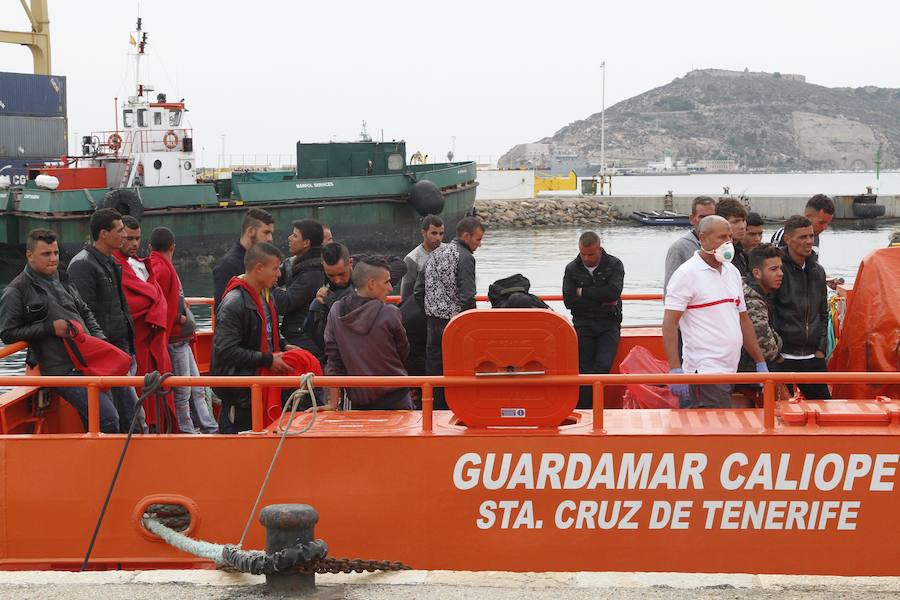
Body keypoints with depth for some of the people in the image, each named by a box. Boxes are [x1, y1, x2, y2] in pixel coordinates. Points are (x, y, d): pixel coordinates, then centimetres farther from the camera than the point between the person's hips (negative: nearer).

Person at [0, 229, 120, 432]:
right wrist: (50, 328, -12)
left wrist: (99, 337, 11)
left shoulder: (62, 280, 17)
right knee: (107, 418, -18)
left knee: (92, 423, 8)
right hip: (62, 370, -7)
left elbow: (85, 312, 29)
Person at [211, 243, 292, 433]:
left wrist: (283, 347, 6)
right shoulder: (234, 302, -18)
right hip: (238, 391, -9)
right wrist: (268, 360, -19)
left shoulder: (265, 296, 11)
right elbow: (226, 351, -23)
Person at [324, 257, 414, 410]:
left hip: (357, 402, 4)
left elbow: (333, 359, -1)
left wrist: (333, 403, 1)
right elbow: (403, 353, 0)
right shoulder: (389, 313, -13)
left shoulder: (336, 312, -2)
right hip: (394, 400, -4)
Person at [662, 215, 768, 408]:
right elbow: (669, 323, -12)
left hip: (730, 373, 8)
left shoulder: (732, 272, 17)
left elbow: (743, 320, 23)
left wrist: (760, 363, 21)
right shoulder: (687, 274, -7)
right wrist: (675, 370, -20)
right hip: (704, 372, -8)